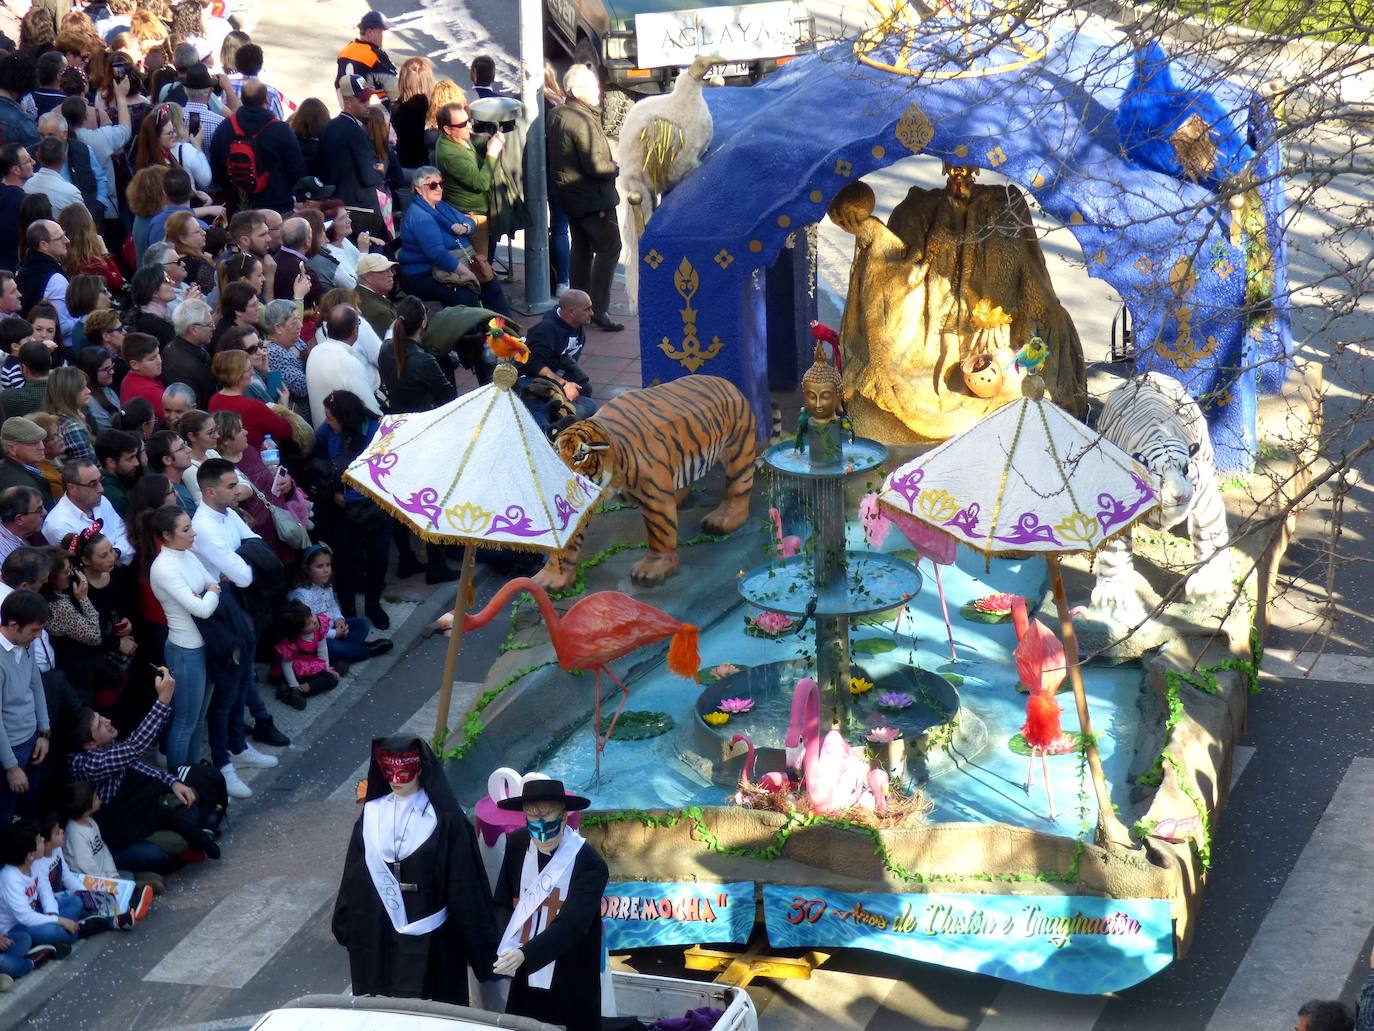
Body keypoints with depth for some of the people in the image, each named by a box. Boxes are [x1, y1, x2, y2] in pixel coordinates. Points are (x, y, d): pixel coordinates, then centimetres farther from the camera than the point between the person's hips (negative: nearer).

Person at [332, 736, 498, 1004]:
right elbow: (355, 872, 9)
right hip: (377, 929, 4)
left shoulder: (442, 818, -9)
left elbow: (462, 881, -9)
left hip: (427, 935, -4)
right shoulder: (373, 813, 3)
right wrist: (346, 921, 10)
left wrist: (477, 938, -9)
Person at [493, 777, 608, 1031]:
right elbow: (502, 903, 7)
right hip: (524, 983, 4)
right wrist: (506, 948, -11)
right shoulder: (517, 844, 0)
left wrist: (525, 954, -36)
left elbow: (571, 924, -24)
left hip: (571, 990, -4)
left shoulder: (590, 864, -16)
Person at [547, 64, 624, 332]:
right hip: (592, 197, -10)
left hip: (569, 195, 10)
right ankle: (599, 310, -9)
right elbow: (595, 164, -25)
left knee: (581, 249, 17)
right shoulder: (582, 120, -23)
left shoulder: (556, 115, 7)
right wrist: (616, 168, -6)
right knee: (609, 248, -5)